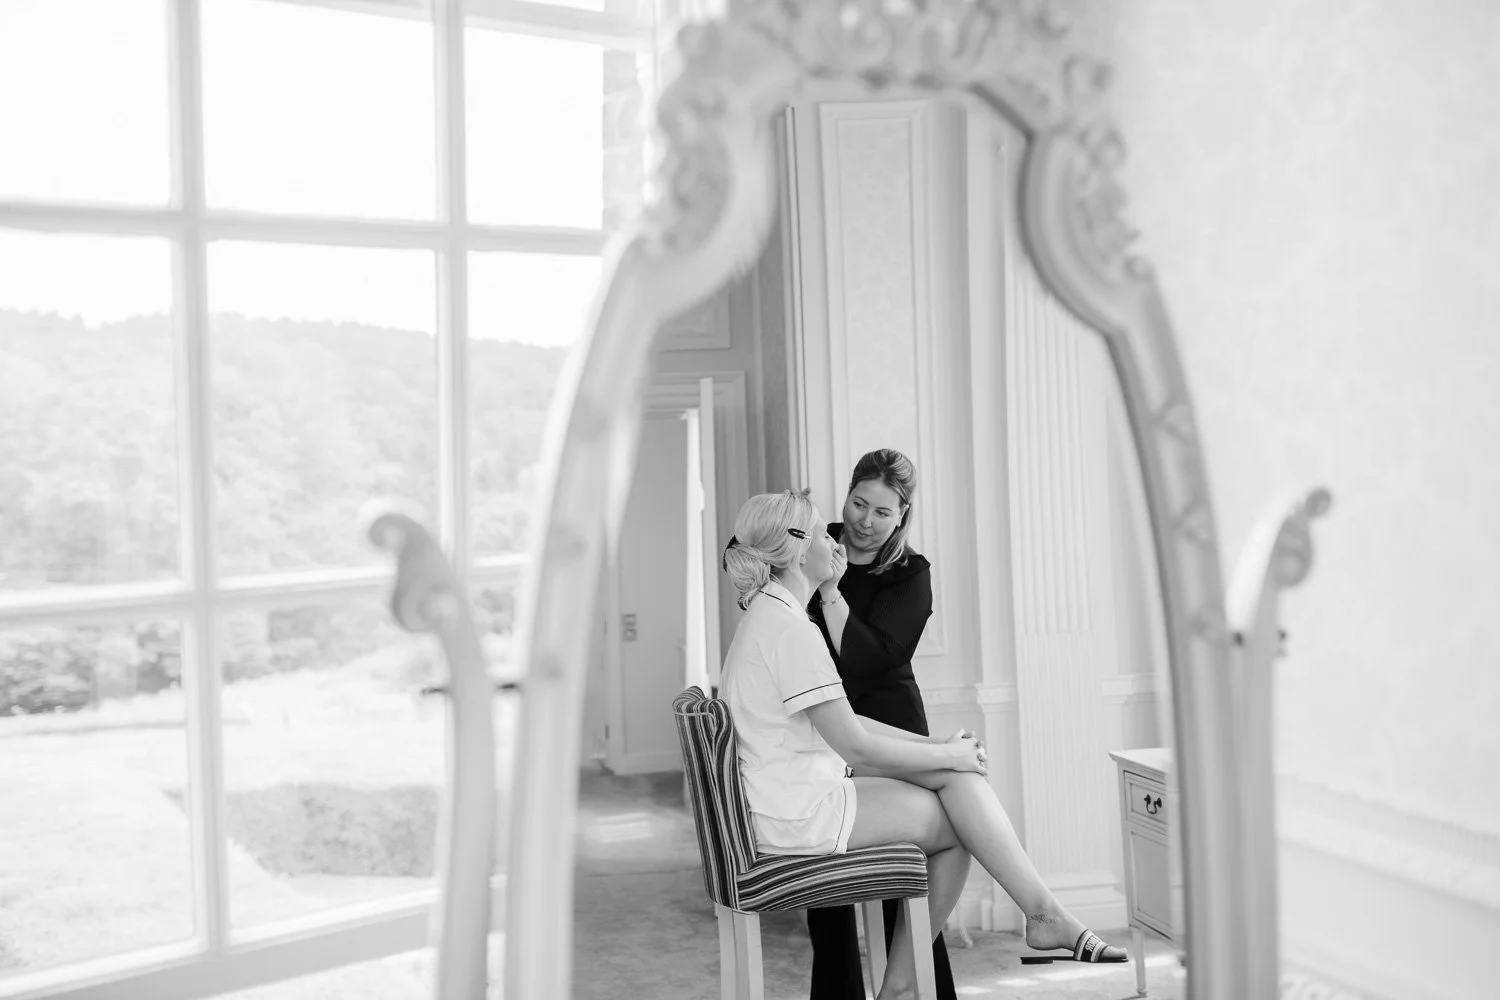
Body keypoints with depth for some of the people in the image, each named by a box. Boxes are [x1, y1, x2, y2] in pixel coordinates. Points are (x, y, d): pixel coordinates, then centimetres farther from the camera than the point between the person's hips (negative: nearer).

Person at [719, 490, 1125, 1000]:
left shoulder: (767, 616, 15)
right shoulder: (790, 628, -18)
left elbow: (845, 724, 16)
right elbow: (856, 748, -18)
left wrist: (936, 745, 8)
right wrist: (947, 755, -4)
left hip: (786, 800, 9)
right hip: (794, 815, -9)